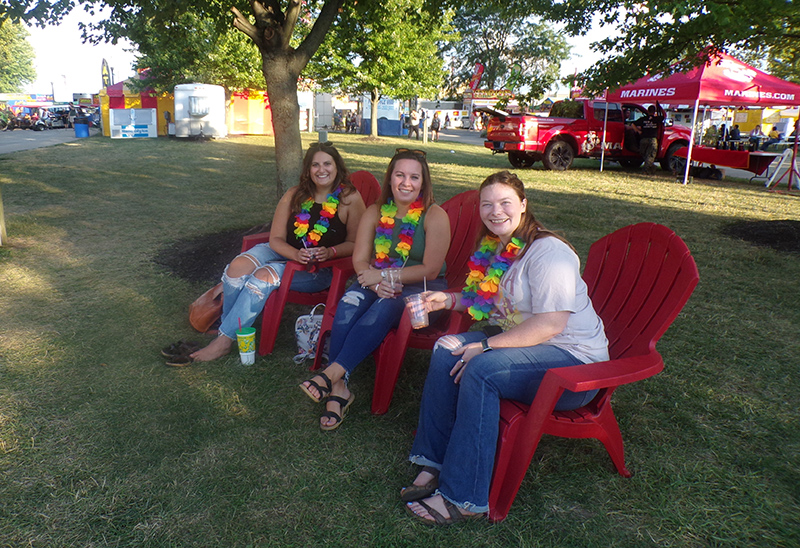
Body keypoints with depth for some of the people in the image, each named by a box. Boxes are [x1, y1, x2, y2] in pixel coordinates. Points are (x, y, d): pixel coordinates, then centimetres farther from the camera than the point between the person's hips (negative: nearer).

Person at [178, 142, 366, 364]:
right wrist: (296, 254, -22)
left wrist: (330, 252, -25)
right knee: (238, 266, -23)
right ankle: (228, 327, -7)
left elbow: (355, 243, -6)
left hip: (322, 269, -4)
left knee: (263, 277, -28)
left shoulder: (350, 198, -8)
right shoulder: (295, 195, 1)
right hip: (285, 253, 5)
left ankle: (224, 340, -18)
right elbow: (276, 239, -2)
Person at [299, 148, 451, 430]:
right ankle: (338, 387, -31)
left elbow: (430, 270, -13)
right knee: (349, 302, -28)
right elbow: (360, 261, -1)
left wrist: (384, 275, -18)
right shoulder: (375, 212, 6)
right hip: (380, 284, 4)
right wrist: (376, 283, -22)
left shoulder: (435, 216, -7)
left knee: (385, 307, -35)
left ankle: (331, 374, -37)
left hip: (423, 290, -3)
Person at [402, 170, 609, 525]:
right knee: (446, 352, -12)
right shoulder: (495, 248, 9)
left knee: (481, 369, -31)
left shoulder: (548, 252, -19)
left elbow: (550, 325, -26)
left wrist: (485, 346, -26)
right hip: (517, 341, 8)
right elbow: (489, 301, 22)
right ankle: (433, 465, -8)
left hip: (573, 359, -8)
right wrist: (450, 300, 6)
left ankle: (462, 497, -21)